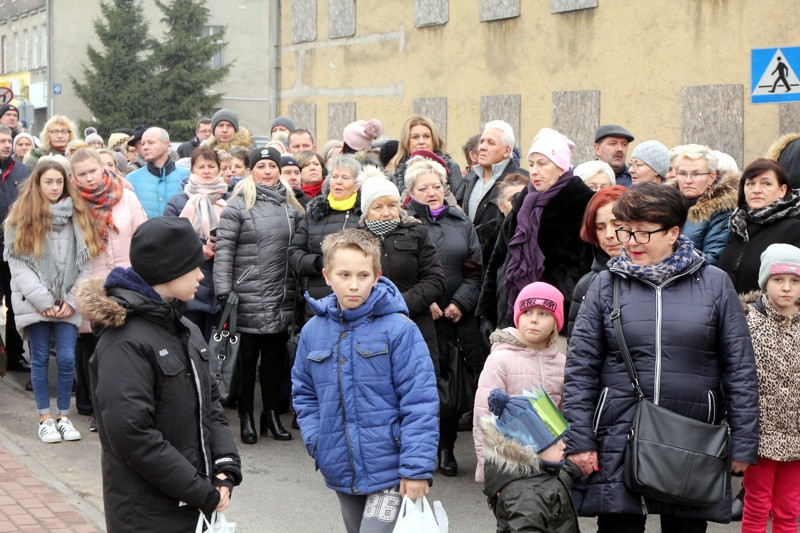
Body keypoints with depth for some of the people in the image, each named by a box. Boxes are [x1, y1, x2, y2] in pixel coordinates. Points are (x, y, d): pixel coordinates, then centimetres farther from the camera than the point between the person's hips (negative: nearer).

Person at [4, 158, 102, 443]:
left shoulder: (77, 216, 8)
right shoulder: (20, 218, 1)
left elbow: (86, 262, 5)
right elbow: (17, 264, -4)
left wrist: (71, 300, -5)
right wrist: (44, 301, -11)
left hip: (67, 304, 1)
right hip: (34, 301, -1)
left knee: (67, 358, -4)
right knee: (40, 358, 3)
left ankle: (64, 417, 9)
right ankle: (45, 418, 12)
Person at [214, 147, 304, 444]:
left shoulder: (291, 206, 11)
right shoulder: (238, 205, -4)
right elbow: (224, 250, -7)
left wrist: (298, 289, 11)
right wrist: (224, 292, -13)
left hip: (282, 298, 4)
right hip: (248, 297, -4)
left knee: (276, 357, 10)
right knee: (247, 358, 4)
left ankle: (272, 415, 21)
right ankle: (246, 417, 14)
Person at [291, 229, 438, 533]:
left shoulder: (398, 329, -12)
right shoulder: (313, 331, 3)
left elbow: (419, 402, -13)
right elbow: (303, 393, 14)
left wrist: (417, 468, -16)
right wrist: (316, 440, 0)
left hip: (389, 471, -5)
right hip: (341, 472, 5)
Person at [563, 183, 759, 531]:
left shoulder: (715, 284, 3)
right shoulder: (606, 284, 4)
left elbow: (740, 368, 4)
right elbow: (579, 368, 4)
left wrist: (743, 442, 1)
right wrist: (578, 439, -3)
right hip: (619, 443, 0)